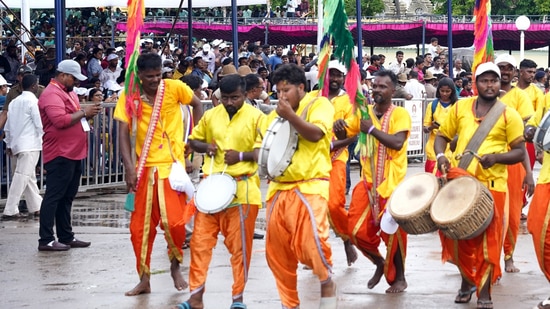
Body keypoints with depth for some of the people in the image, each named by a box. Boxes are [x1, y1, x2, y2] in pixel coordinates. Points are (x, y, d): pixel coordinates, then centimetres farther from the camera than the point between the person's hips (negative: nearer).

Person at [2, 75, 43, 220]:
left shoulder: (15, 102, 13)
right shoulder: (33, 101, -10)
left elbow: (8, 126, 15)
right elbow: (39, 124, -12)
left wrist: (9, 144, 20)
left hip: (16, 144, 8)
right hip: (30, 145, -8)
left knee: (30, 177, 15)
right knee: (22, 177, -9)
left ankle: (36, 207, 20)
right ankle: (10, 210, -12)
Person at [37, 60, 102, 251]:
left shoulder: (68, 93, 19)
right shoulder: (52, 94, -13)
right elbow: (60, 120, -25)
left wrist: (88, 114, 10)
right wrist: (83, 112, -17)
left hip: (74, 153, 10)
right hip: (60, 154, -10)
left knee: (67, 197, 14)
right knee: (53, 197, -9)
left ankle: (66, 237, 20)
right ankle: (46, 240, -8)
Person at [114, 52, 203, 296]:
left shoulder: (174, 88, -5)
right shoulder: (128, 97, -4)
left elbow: (197, 105, 12)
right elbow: (123, 134, -8)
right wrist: (129, 168, -18)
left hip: (173, 165, -2)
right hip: (145, 168, 2)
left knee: (174, 221, -11)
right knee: (140, 227, 4)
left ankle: (176, 266, 16)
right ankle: (144, 280, 17)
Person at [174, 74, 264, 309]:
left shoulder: (256, 117, -4)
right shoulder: (210, 116, 8)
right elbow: (193, 140, 20)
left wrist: (241, 156, -18)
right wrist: (206, 146, -2)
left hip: (242, 189, -4)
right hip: (211, 186, 4)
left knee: (239, 245, 3)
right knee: (200, 241, 1)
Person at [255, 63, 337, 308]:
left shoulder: (318, 104, 0)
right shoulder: (274, 115, 17)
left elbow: (316, 133, -15)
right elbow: (260, 144, 18)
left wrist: (289, 115, -19)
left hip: (310, 186, -6)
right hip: (279, 189, 6)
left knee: (312, 238, -22)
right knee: (277, 249, 4)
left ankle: (327, 282, 2)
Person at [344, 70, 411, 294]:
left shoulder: (400, 114, -8)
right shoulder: (364, 112, 7)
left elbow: (397, 142, -23)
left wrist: (372, 129, -21)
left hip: (392, 184, -5)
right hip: (368, 181, 5)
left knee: (393, 232, -3)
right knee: (358, 231, 1)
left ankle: (399, 277, 15)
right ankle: (380, 263, 27)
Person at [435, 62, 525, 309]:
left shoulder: (508, 115, -1)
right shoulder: (460, 107, 7)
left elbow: (520, 152, -1)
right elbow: (442, 136, 13)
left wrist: (496, 157, -19)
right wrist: (441, 156, -8)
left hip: (491, 184, -3)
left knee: (488, 238, -1)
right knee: (459, 235, 9)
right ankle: (467, 280, 31)